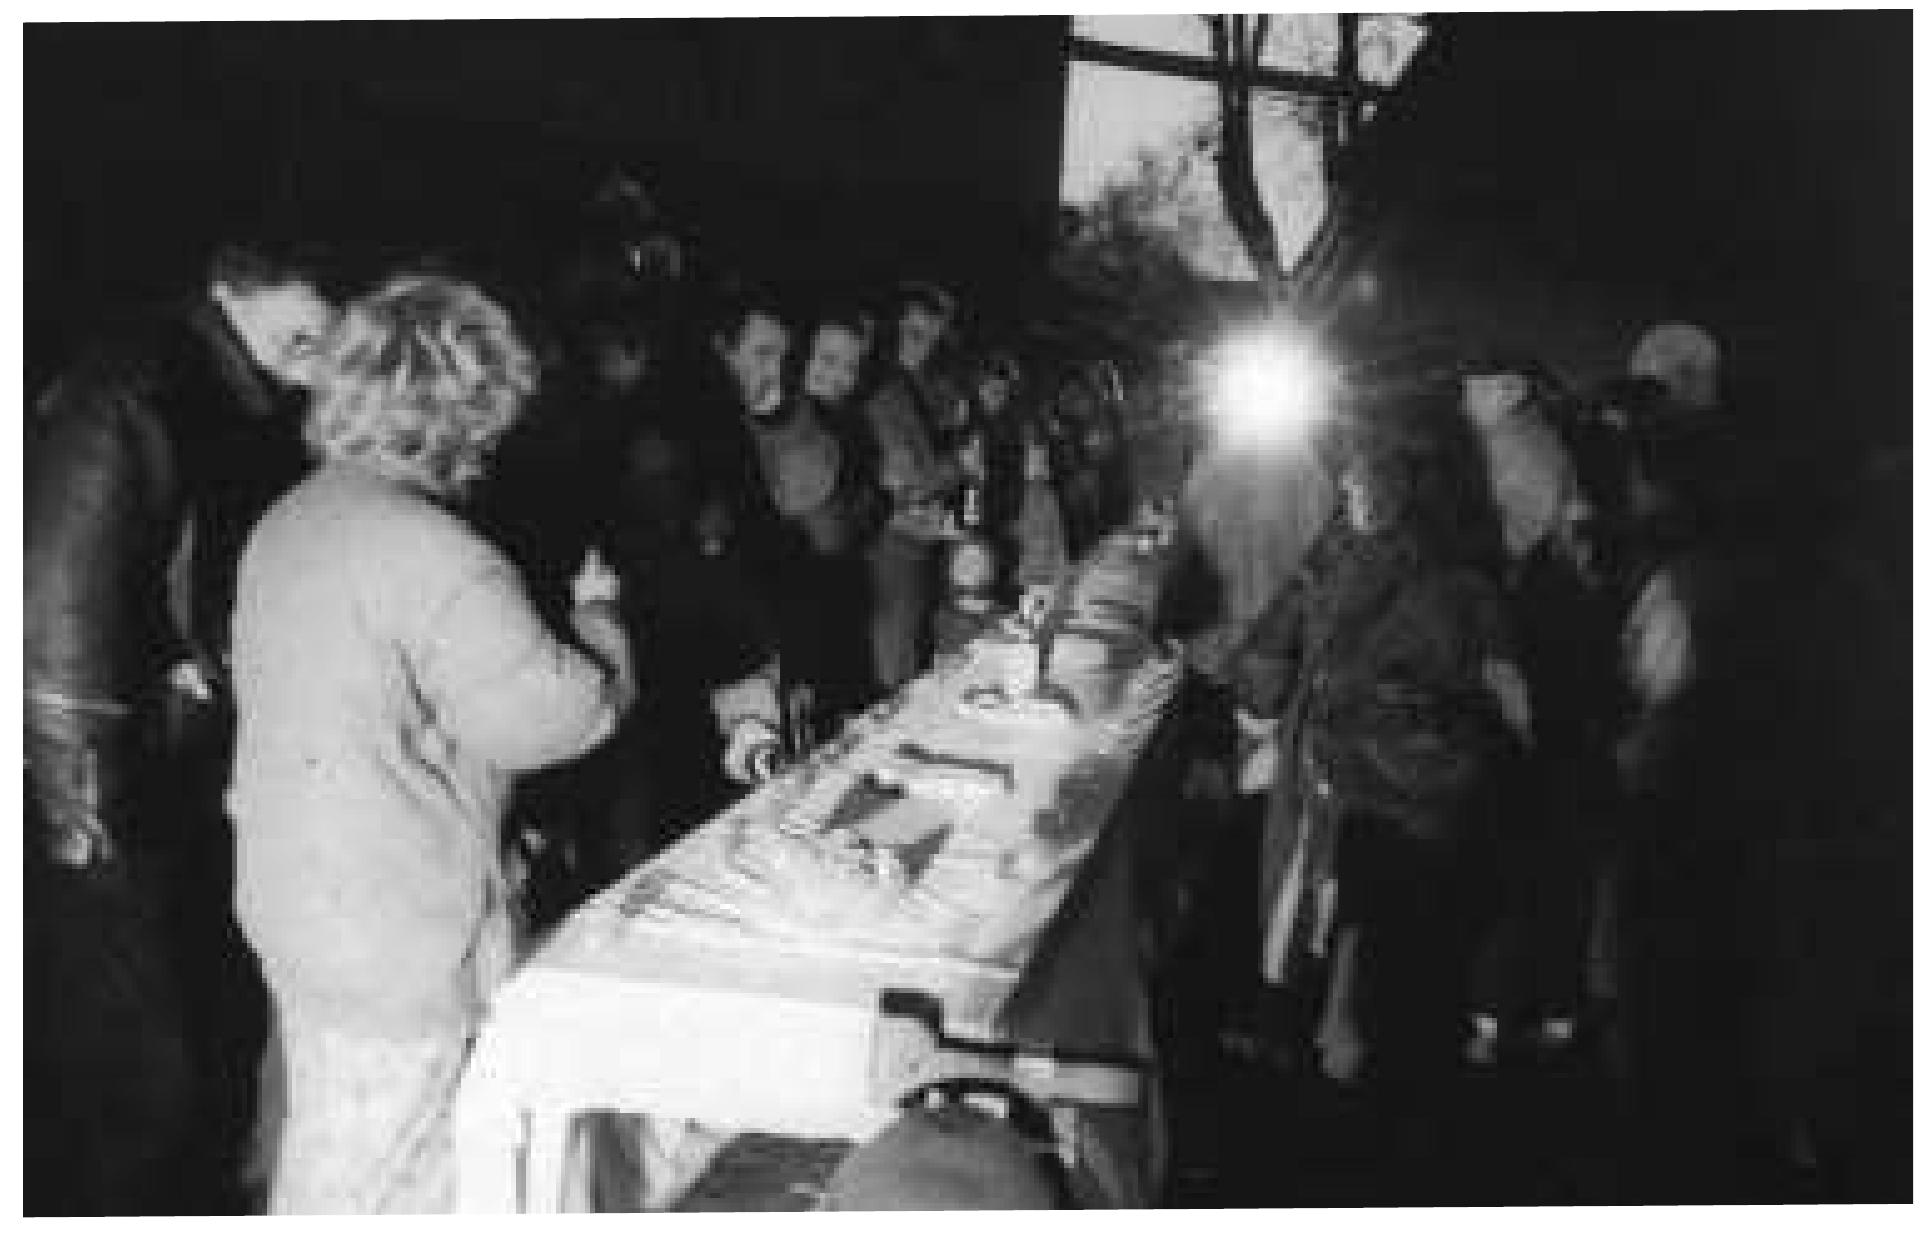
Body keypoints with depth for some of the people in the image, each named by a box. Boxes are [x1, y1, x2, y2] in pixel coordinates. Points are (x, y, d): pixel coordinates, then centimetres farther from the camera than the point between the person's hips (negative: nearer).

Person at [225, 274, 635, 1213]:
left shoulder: (284, 523, 5)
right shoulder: (435, 557, -24)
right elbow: (558, 713, -22)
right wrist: (599, 611, -3)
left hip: (288, 895, 9)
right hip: (398, 938, -8)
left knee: (319, 1152, 23)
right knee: (394, 1181, 8)